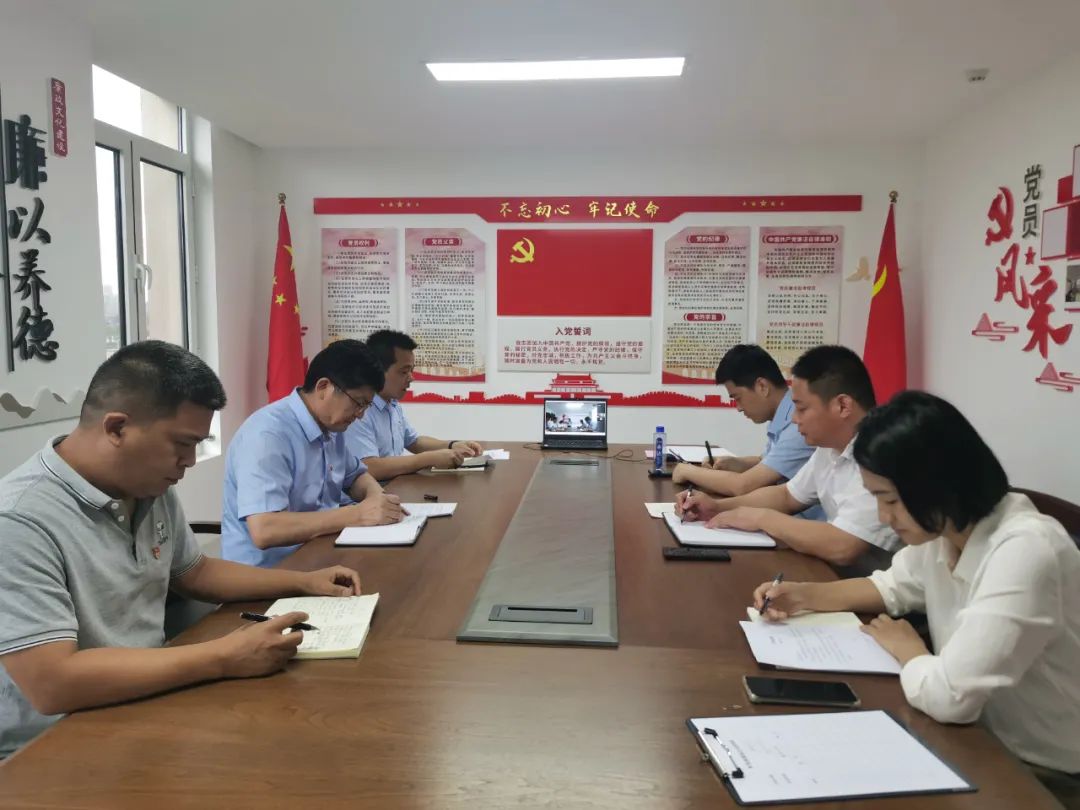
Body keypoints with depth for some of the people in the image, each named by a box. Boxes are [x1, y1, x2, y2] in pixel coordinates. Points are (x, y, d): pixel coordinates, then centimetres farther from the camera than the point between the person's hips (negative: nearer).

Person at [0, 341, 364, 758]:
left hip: (146, 709, 7)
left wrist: (303, 581, 7)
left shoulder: (150, 488, 1)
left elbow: (194, 572, 17)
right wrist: (224, 659, -28)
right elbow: (53, 683, -30)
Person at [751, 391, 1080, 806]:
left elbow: (947, 695, -37)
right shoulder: (940, 525, -5)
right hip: (982, 740, 7)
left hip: (1042, 774, -7)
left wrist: (905, 647, -15)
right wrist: (806, 594, -1)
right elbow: (892, 587, 15)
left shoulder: (1024, 552, -32)